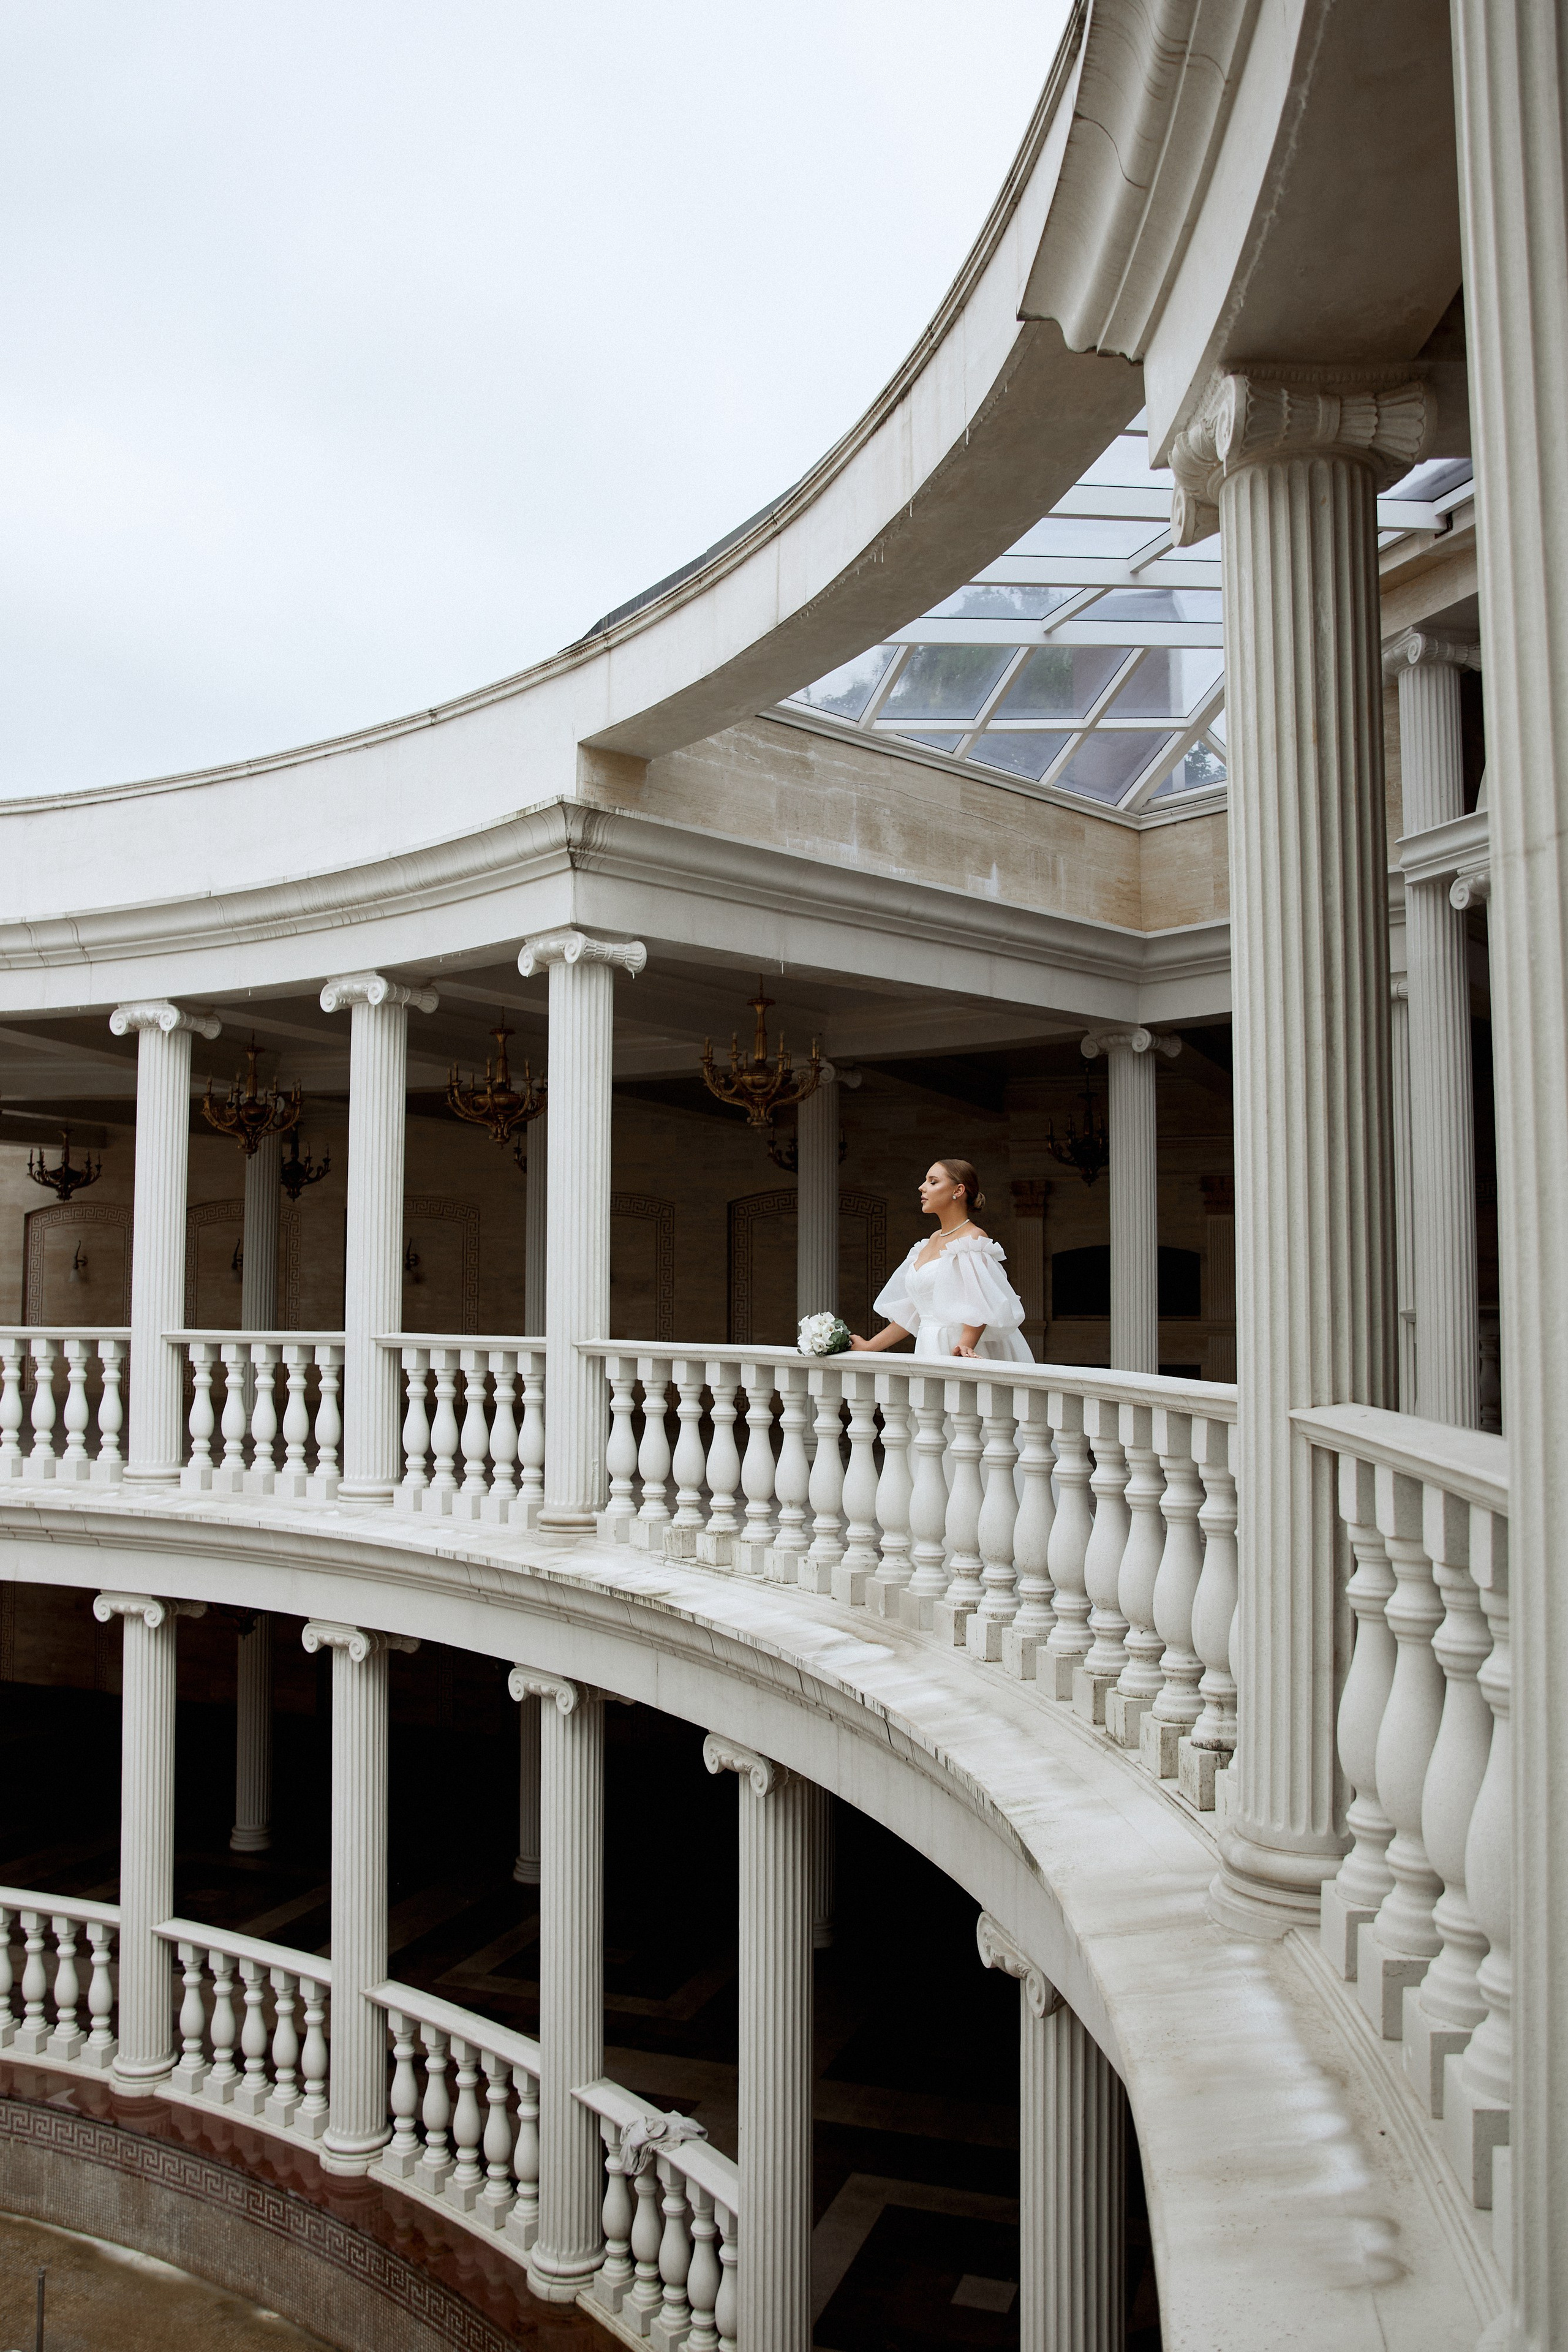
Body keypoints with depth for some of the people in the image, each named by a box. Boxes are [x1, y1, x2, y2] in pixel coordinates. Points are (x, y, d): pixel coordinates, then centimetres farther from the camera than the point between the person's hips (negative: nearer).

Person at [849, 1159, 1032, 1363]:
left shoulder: (973, 1238, -5)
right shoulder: (933, 1240, 18)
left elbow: (979, 1306, -17)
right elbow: (914, 1312, 19)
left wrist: (964, 1346, -31)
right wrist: (870, 1346, 17)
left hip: (957, 1354, -6)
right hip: (929, 1351, 6)